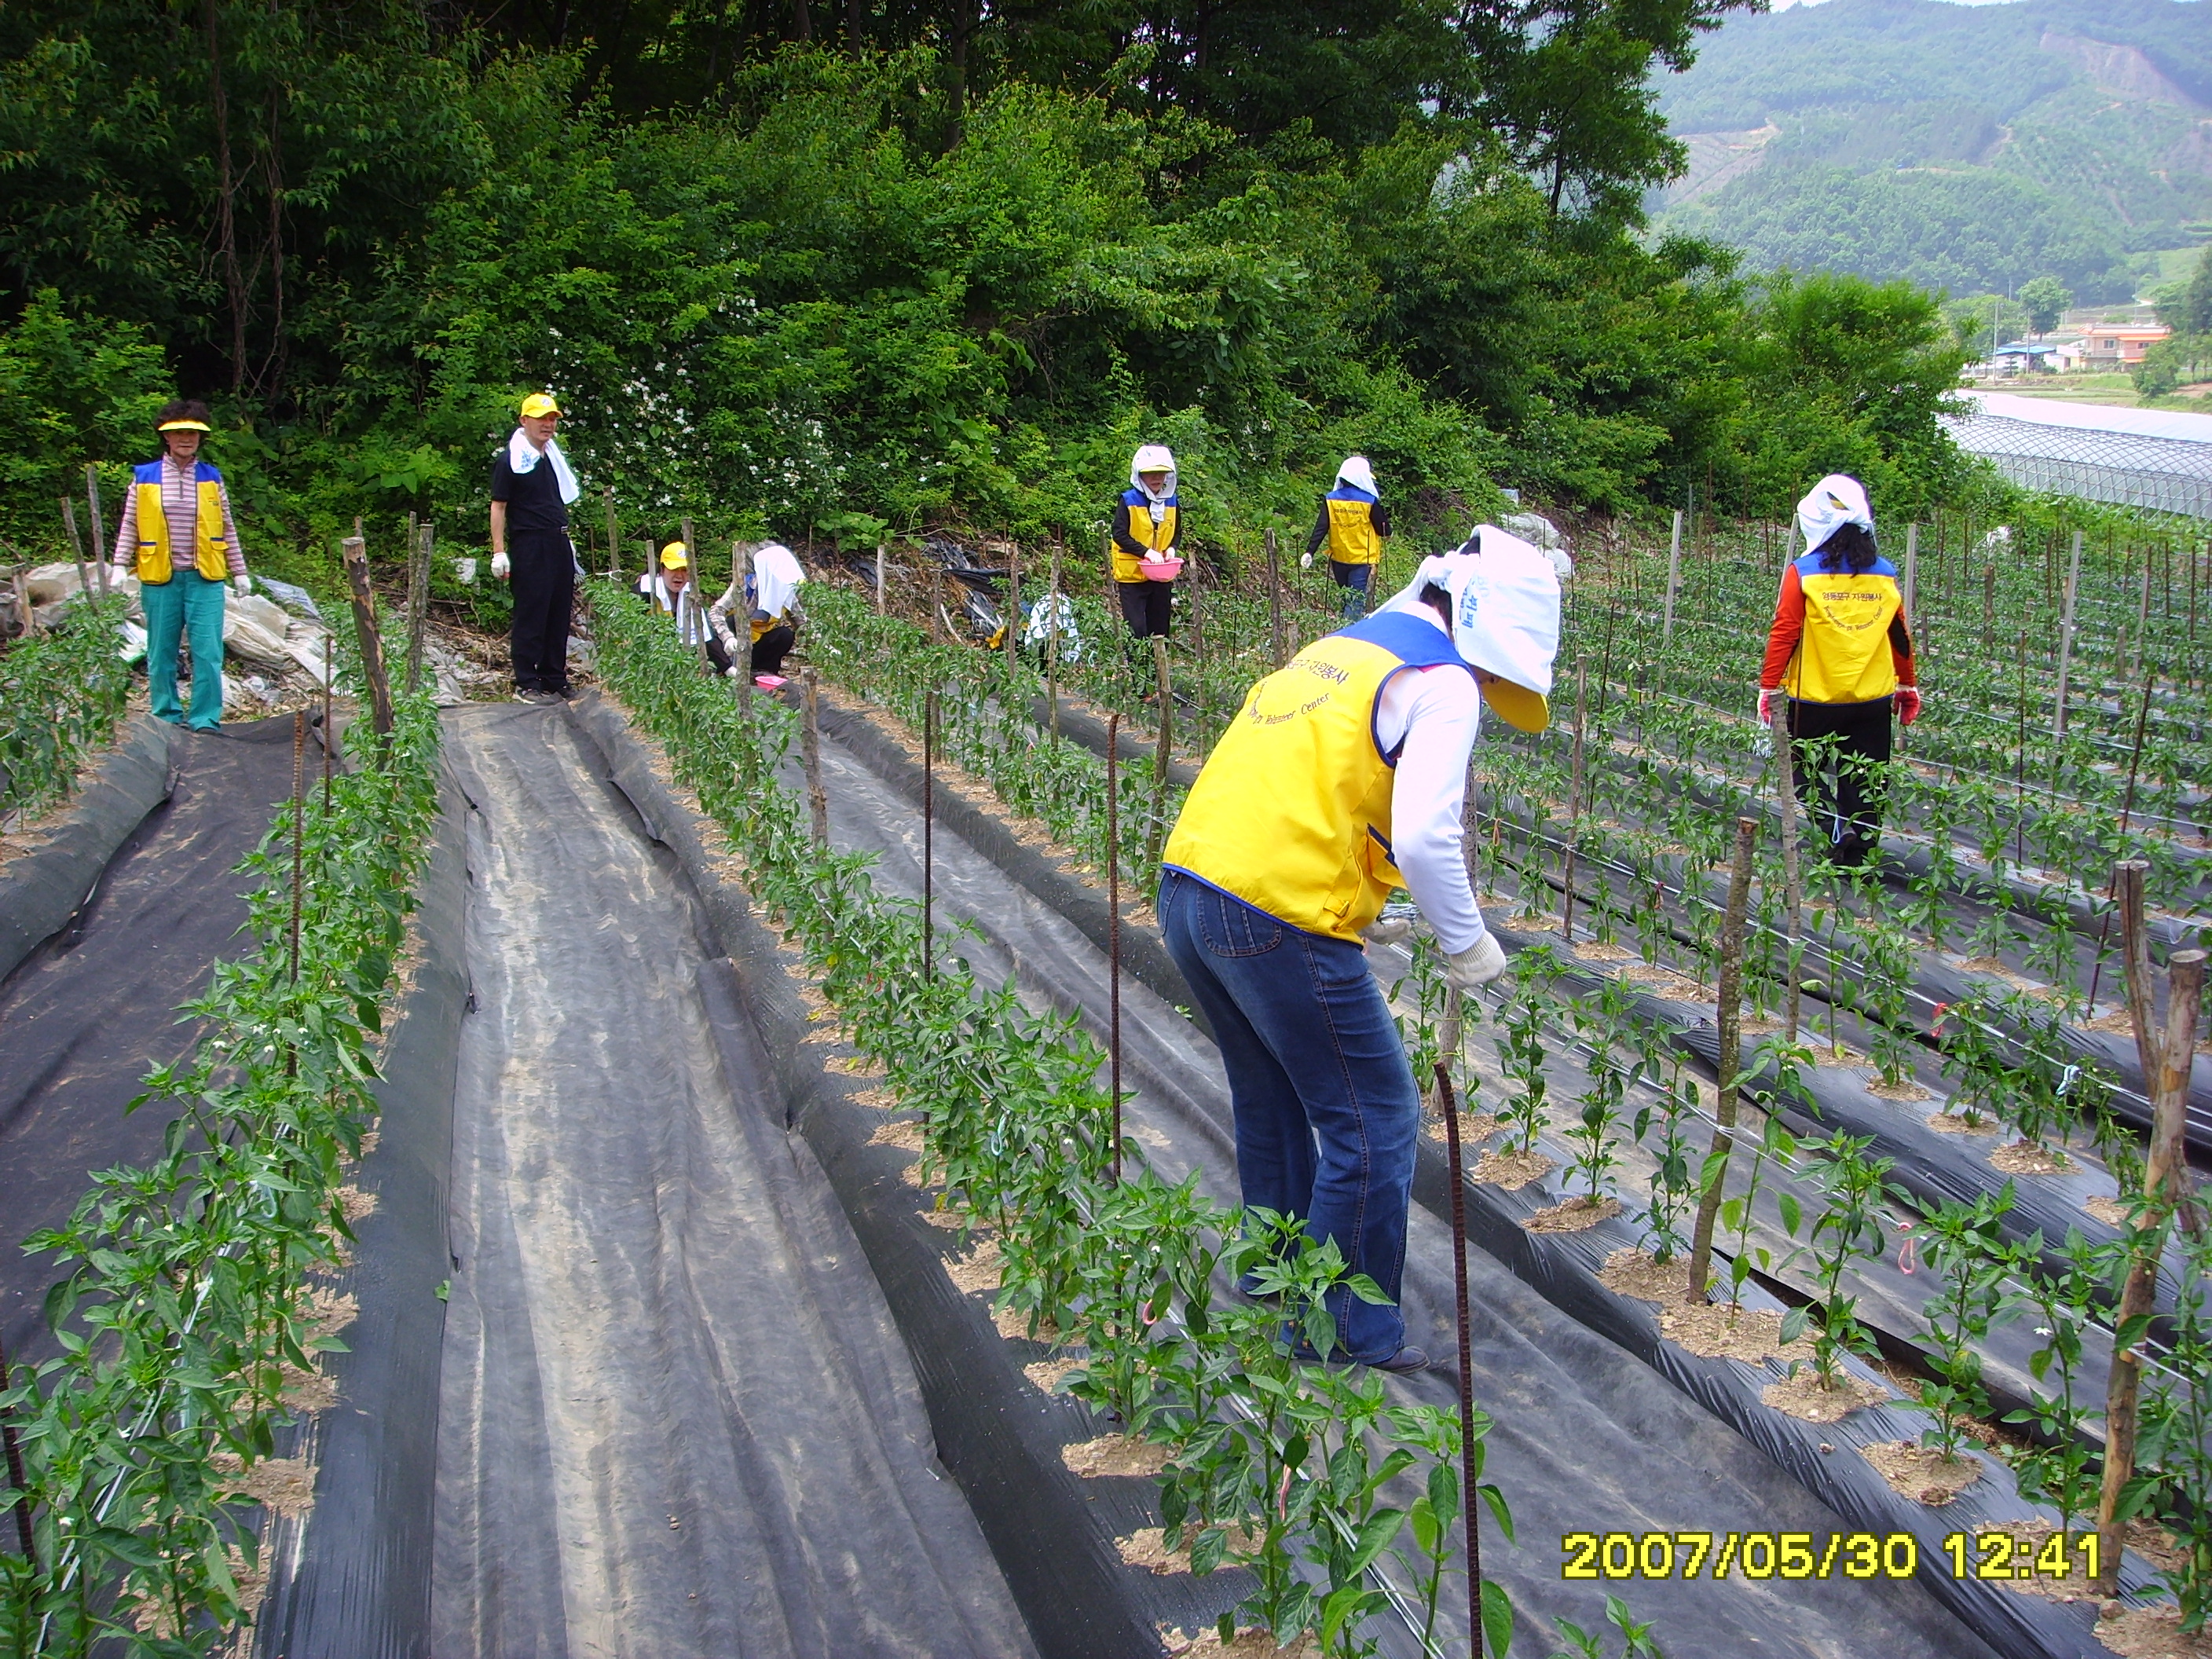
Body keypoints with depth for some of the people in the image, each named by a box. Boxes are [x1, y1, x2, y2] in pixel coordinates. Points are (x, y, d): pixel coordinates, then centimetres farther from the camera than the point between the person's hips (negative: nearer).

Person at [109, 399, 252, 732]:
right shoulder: (144, 478, 5)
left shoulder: (212, 478, 9)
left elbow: (227, 529, 13)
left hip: (205, 578, 0)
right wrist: (120, 567, -1)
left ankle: (206, 720, -1)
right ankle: (167, 715, 18)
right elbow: (129, 527, 7)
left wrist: (240, 572, 11)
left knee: (208, 651, -6)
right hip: (160, 579, 0)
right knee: (161, 652, 6)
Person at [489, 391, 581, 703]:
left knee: (559, 614, 9)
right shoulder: (510, 460, -6)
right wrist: (499, 551, -14)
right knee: (531, 616, -5)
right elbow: (498, 506, -8)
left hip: (559, 544, 7)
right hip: (529, 545, -7)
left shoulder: (554, 456, 16)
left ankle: (555, 680, 18)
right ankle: (526, 685, -1)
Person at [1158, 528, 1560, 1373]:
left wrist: (1354, 908, 24)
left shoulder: (1336, 648, 22)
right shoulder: (1443, 682, -4)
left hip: (1187, 887, 9)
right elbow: (1424, 836, -17)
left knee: (1271, 1107, 25)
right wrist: (1467, 943, -3)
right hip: (1281, 918, -9)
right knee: (1373, 1121, 6)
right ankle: (1349, 1333, 15)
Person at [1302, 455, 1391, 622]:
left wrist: (1310, 551, -5)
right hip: (1362, 560, -4)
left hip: (1338, 558, 4)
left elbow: (1321, 528, -6)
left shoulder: (1330, 500, -3)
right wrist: (1388, 534, 19)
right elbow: (1384, 530, -4)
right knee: (1356, 601, -3)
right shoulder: (1370, 501, -12)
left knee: (1347, 597, 22)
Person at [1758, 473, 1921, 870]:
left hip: (1815, 699, -3)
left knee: (1809, 771, 11)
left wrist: (1768, 687, -4)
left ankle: (1837, 827, -12)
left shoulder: (1804, 572, -10)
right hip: (1873, 700, 3)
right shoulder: (1884, 574, 2)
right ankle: (1860, 851, 12)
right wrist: (1907, 687, 21)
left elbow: (1784, 633, -11)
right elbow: (1901, 636, 9)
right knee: (1865, 780, 12)